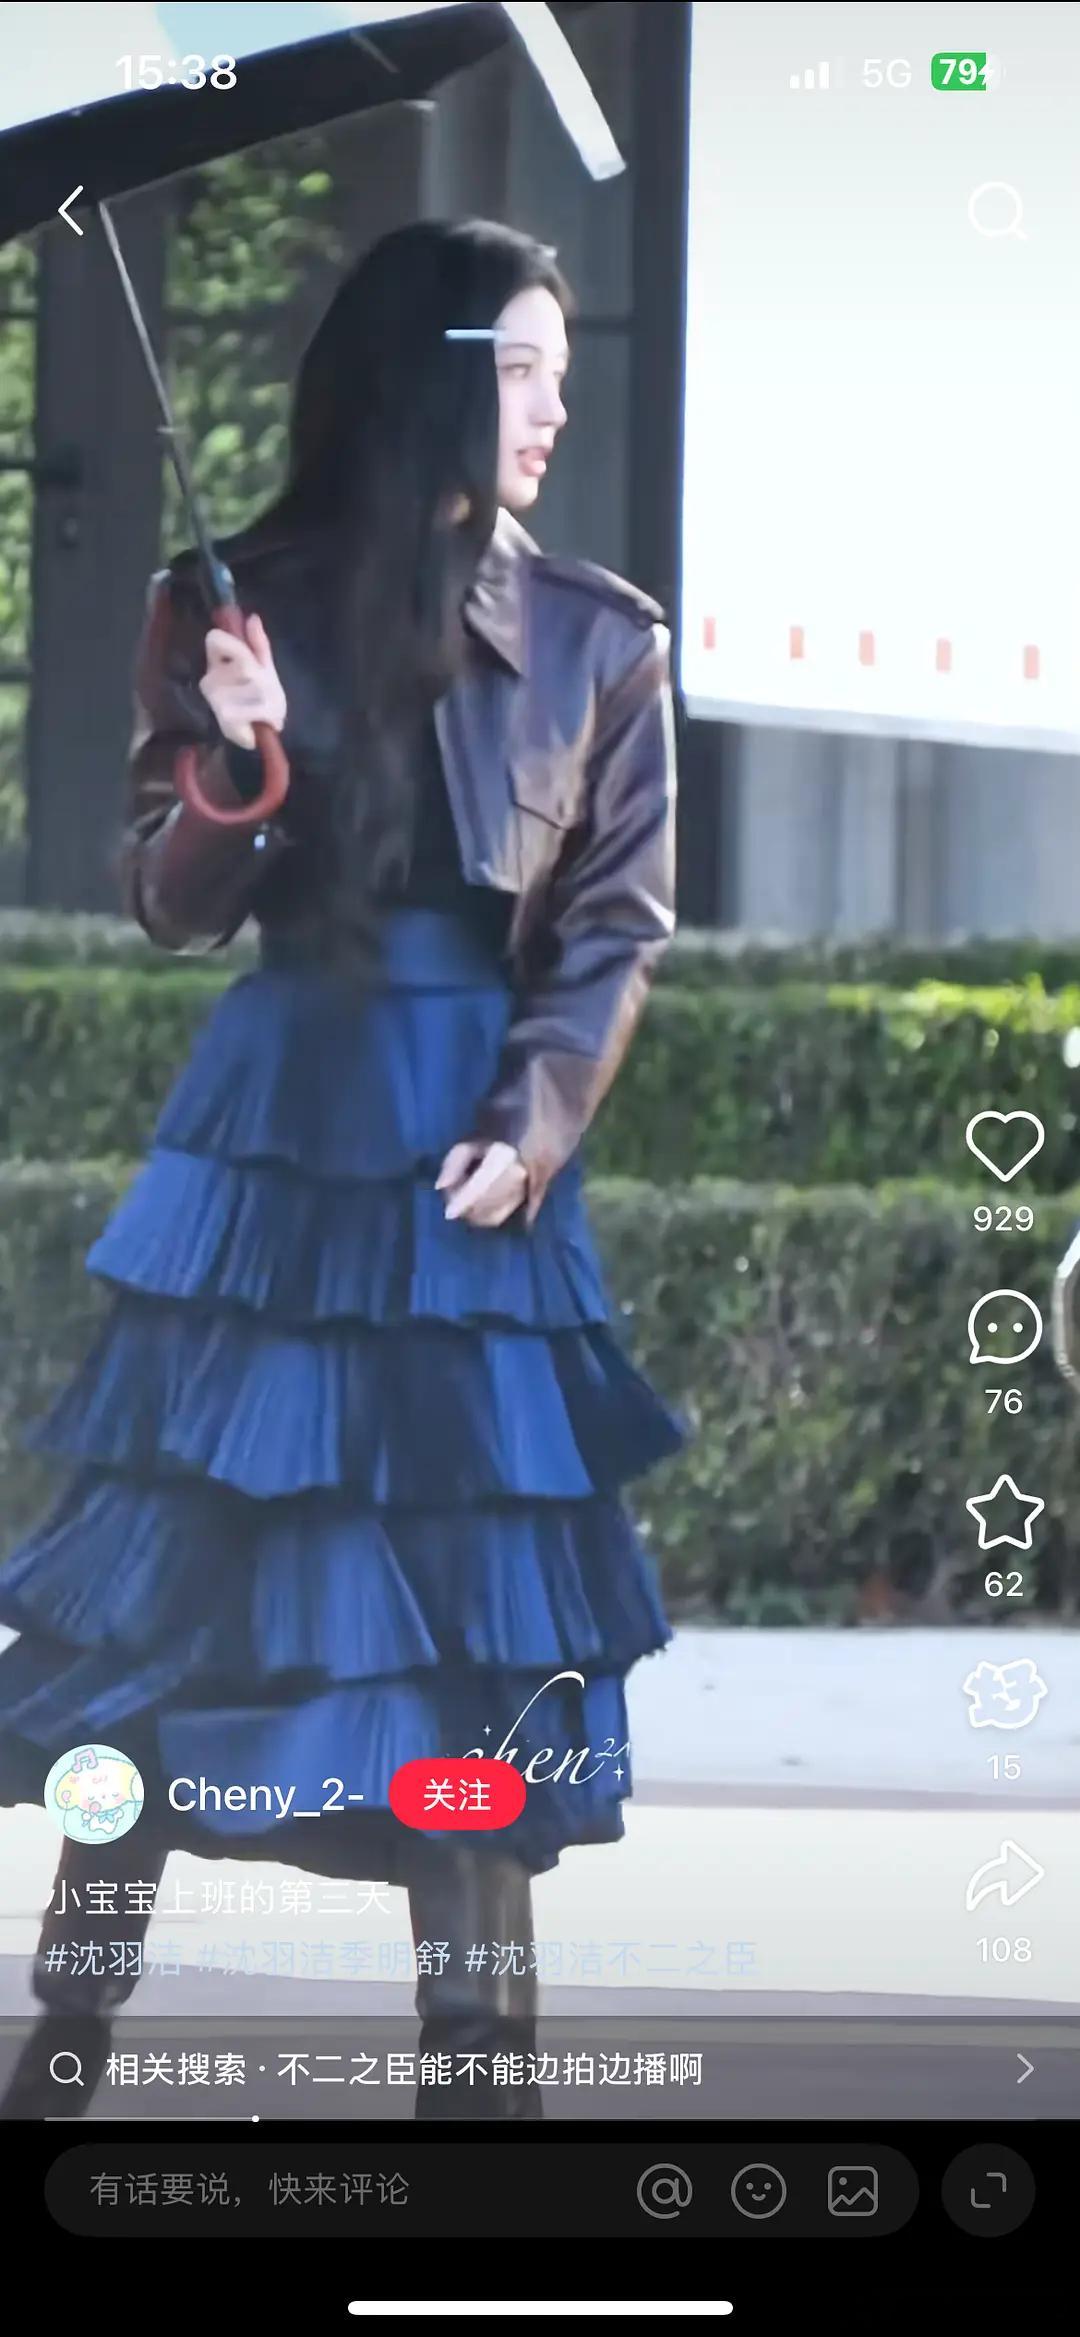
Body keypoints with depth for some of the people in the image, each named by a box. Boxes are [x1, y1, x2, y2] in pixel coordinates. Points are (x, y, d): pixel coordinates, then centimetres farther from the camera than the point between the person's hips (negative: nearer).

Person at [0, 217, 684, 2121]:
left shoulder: (600, 641, 4)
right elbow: (170, 911, 3)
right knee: (196, 1551, 2)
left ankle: (475, 2055, 5)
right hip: (274, 1125, 0)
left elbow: (617, 924, 3)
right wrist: (237, 764, -17)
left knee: (465, 1571, 0)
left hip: (479, 1140, 1)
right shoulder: (243, 601, 3)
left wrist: (531, 1128, -10)